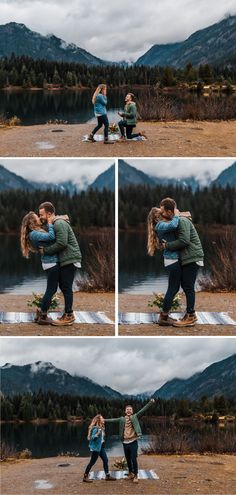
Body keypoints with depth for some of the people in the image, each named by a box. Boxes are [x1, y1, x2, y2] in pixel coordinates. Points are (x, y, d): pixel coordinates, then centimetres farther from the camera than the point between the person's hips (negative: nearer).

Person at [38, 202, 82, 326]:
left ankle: (68, 317, -4)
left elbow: (61, 244, -24)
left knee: (66, 287, -7)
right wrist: (44, 249, 4)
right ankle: (69, 313, 20)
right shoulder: (55, 224, 16)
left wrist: (45, 250, -16)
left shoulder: (59, 224, -16)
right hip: (65, 260, 10)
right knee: (64, 286, 13)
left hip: (70, 259, -10)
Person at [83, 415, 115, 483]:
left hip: (101, 446, 9)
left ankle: (107, 476, 13)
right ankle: (85, 477, 8)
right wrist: (97, 434, -37)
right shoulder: (95, 428, -19)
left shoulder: (101, 428, 9)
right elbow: (92, 438, -24)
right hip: (95, 447, -9)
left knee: (105, 460, 7)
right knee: (92, 462, -2)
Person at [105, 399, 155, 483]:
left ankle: (135, 476, 3)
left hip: (133, 442, -3)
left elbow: (143, 410, -10)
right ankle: (130, 473, 30)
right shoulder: (122, 419, 8)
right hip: (125, 442, 3)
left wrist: (150, 403, -21)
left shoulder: (135, 417, 0)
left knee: (134, 459, -6)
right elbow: (113, 420, 14)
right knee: (128, 459, 13)